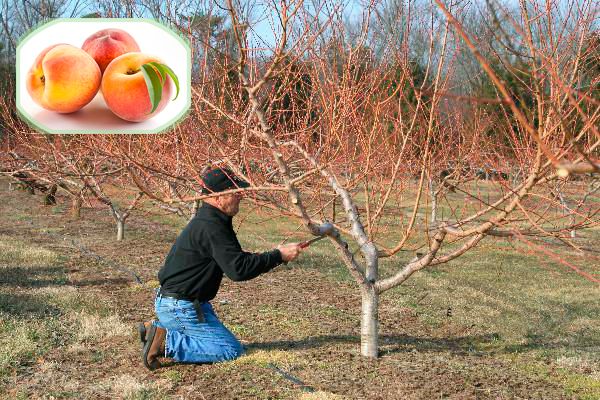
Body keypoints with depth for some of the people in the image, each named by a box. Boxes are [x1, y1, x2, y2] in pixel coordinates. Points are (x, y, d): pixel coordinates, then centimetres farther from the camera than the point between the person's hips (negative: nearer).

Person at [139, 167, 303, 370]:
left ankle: (158, 329, 15)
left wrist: (276, 255, 7)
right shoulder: (210, 227, -23)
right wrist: (279, 256, -20)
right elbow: (238, 270, -27)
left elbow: (235, 258, 19)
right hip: (180, 307, -10)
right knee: (232, 350, -9)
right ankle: (166, 343, -11)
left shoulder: (213, 221, 11)